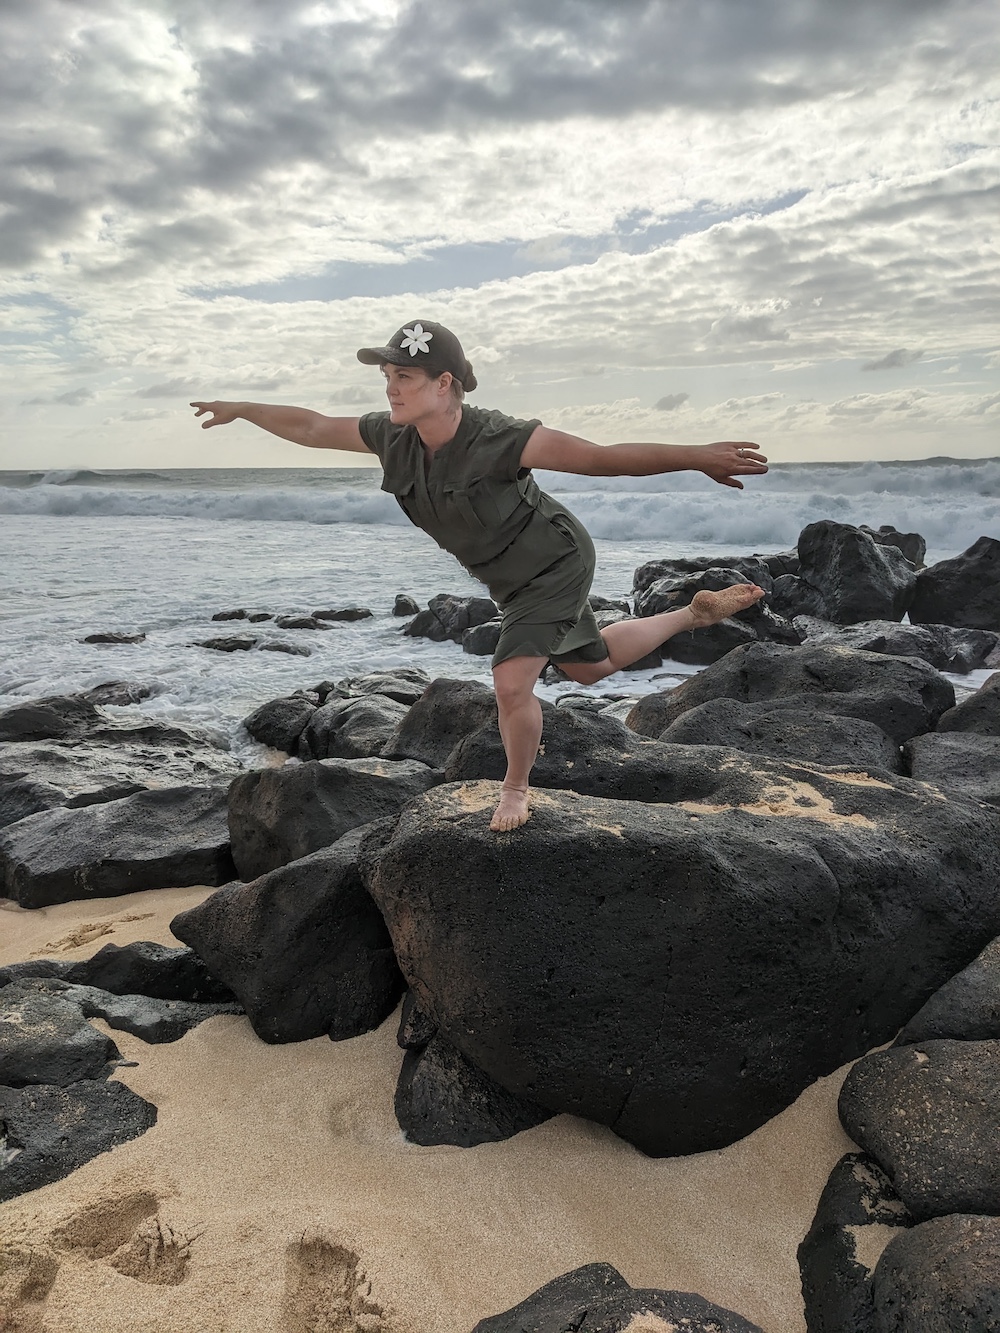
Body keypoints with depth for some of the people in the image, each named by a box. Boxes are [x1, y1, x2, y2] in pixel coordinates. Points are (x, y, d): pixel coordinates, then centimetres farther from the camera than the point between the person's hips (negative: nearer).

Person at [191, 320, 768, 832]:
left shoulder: (497, 439, -34)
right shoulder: (392, 437, -14)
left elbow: (603, 457, -36)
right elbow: (313, 428, 1)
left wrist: (697, 457, -40)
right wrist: (241, 409, 8)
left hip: (555, 562, -7)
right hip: (513, 579, 8)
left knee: (512, 682, -18)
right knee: (589, 667, 23)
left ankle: (516, 789, 12)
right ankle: (695, 612, 43)